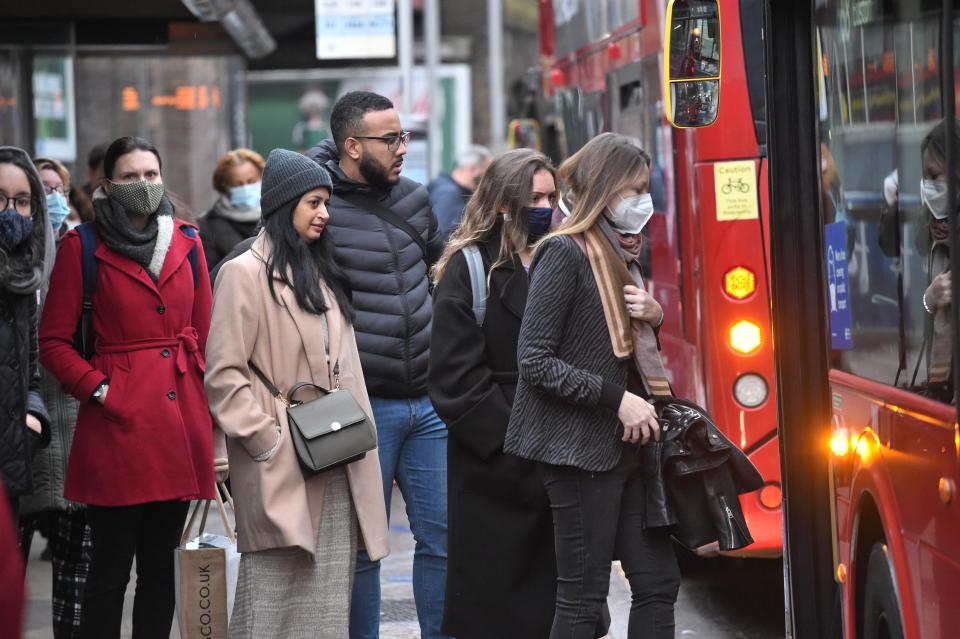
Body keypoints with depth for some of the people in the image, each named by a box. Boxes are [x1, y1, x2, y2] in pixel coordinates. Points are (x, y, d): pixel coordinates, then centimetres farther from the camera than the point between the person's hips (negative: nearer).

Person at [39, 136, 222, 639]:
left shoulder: (187, 243, 12)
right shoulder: (83, 247, -1)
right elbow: (54, 342, -1)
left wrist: (209, 412, 7)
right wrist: (97, 390, -12)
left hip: (181, 422, 4)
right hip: (119, 427, -4)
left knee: (161, 565, 10)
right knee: (110, 569, -2)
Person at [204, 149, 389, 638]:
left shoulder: (321, 273, 18)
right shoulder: (245, 273, -7)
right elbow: (222, 375, -12)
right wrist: (267, 441, -15)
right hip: (281, 469, -7)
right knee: (273, 599, -6)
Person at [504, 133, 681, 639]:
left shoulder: (621, 256, 14)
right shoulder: (564, 254, -12)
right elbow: (535, 360, -16)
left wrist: (653, 316, 2)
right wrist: (617, 398, -20)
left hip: (627, 445, 9)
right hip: (580, 449, -9)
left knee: (658, 581, 7)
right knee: (582, 597, -3)